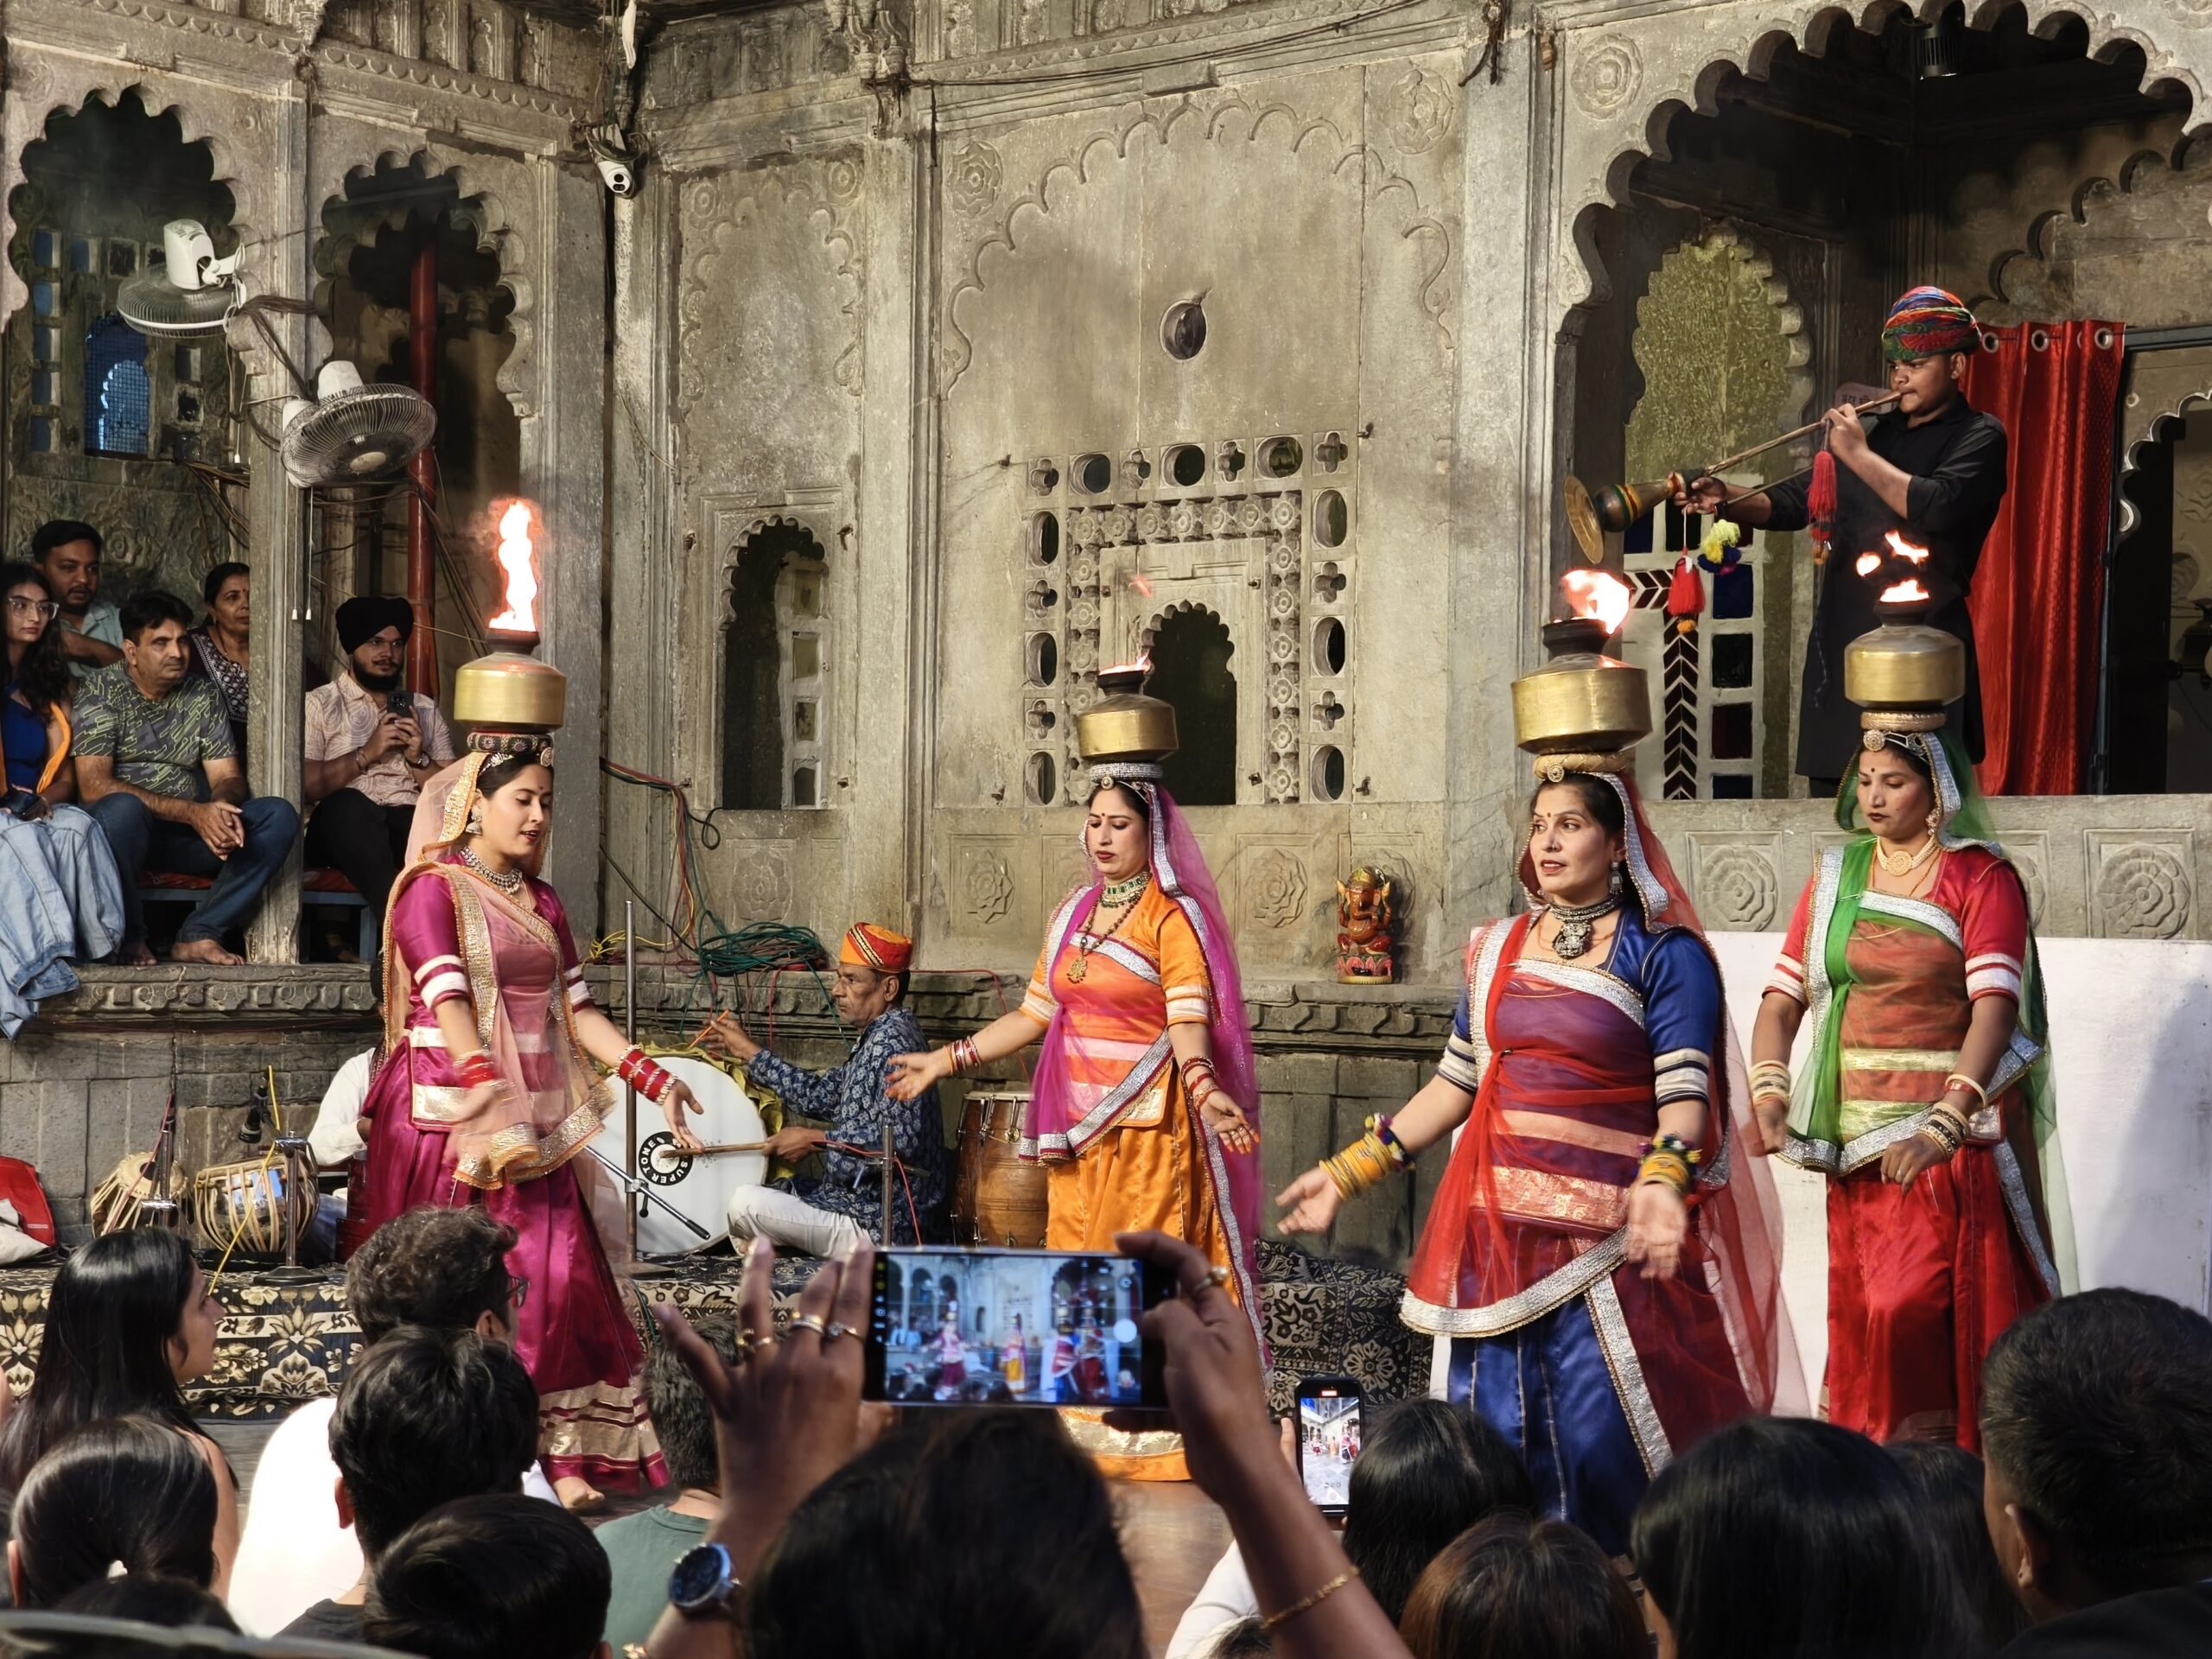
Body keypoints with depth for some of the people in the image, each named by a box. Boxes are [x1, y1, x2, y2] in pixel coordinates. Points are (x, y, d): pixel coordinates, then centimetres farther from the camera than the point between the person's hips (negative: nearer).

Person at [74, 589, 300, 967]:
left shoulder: (203, 697, 11)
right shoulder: (100, 692, -5)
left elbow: (228, 778, 7)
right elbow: (93, 786, -18)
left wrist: (220, 806, -21)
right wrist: (193, 812, -26)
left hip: (189, 836, 5)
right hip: (123, 833, -5)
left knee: (279, 817, -16)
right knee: (122, 808, -39)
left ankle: (199, 935, -18)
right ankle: (130, 938, -17)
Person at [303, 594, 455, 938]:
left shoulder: (425, 710, 26)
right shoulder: (319, 704, 14)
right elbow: (304, 785, -2)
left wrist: (418, 759, 0)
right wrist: (367, 754, -5)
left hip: (413, 820, 2)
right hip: (343, 824, -2)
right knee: (347, 803, -39)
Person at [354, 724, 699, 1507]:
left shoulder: (541, 903, 17)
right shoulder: (433, 889, -4)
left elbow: (575, 1010, 14)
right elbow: (447, 1002, -16)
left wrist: (655, 1080, 2)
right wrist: (491, 1102, -30)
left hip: (535, 1117, 6)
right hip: (448, 1112, -6)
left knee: (554, 1277, -3)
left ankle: (560, 1456, -2)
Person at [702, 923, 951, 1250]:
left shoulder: (891, 1042, -19)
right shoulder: (877, 1039, 13)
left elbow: (902, 1139, -28)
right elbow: (822, 1095, 19)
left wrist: (816, 1140, -21)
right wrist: (748, 1051, 19)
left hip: (878, 1230, -11)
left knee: (746, 1204, -15)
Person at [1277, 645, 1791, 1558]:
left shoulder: (1663, 955, -4)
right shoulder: (1498, 949, 13)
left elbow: (1685, 1092, -12)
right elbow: (1456, 1081, 18)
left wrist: (1661, 1183, -32)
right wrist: (1346, 1173, 16)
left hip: (1606, 1234, -5)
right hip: (1498, 1227, 6)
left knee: (1599, 1441, -8)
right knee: (1495, 1444, 6)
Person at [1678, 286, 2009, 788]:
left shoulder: (1978, 436, 0)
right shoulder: (1875, 431, 20)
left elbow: (1937, 507, -19)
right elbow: (1800, 501, 18)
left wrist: (1859, 455, -13)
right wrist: (1727, 501, 0)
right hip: (1841, 646, 7)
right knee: (1832, 799, 6)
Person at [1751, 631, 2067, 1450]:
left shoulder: (1982, 879, -6)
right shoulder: (1835, 877, 10)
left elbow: (1994, 1006, -17)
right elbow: (1784, 998, 5)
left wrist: (1944, 1125, -29)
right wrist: (1769, 1093, -13)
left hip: (1955, 1133, -5)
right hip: (1857, 1135, 5)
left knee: (1916, 1313, -9)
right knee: (1859, 1314, 6)